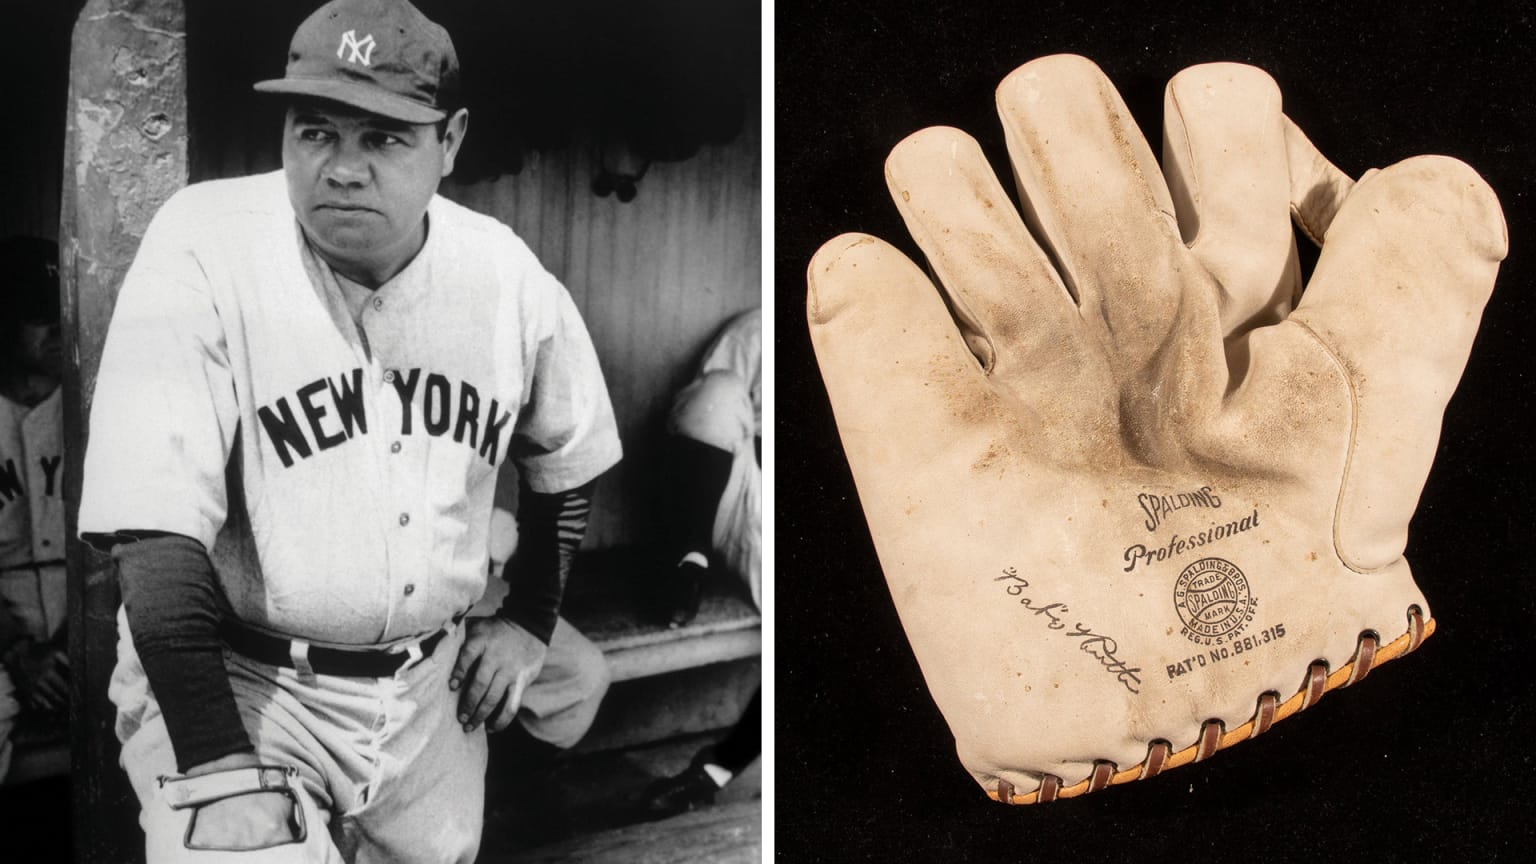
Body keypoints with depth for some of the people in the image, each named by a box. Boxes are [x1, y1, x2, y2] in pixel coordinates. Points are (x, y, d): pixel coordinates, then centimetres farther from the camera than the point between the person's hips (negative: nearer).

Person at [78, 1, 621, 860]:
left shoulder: (506, 274, -5)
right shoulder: (202, 250, -19)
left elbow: (566, 460, 13)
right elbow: (157, 532, -23)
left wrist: (529, 620, 9)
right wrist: (221, 771, -28)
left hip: (431, 686, 4)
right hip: (232, 684, -4)